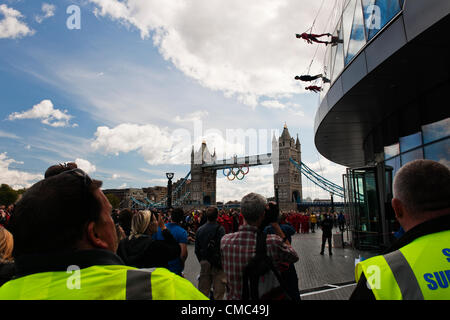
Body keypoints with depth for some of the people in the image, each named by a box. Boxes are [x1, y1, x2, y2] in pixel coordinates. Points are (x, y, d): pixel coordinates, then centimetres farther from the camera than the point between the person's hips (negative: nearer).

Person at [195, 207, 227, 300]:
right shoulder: (220, 229, -15)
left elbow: (197, 249, 8)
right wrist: (223, 263, -3)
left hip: (204, 263, 5)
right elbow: (222, 248, -17)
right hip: (217, 264, -5)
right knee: (218, 293, 3)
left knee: (203, 291, 16)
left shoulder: (200, 229, 2)